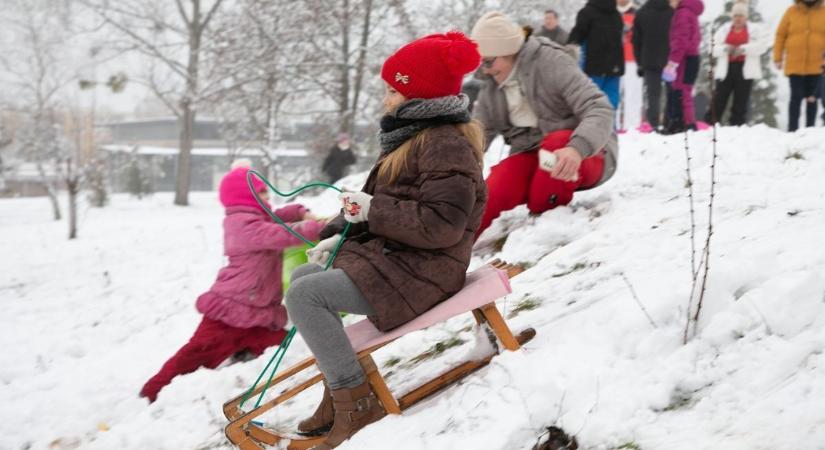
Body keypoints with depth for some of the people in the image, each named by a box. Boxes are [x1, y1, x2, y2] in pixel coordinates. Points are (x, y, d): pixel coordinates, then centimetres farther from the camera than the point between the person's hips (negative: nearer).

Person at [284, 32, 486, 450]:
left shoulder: (447, 145, -18)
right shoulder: (413, 136, 14)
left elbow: (440, 225, -27)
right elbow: (382, 202, 18)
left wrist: (372, 210, -21)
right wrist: (338, 235, 5)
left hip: (422, 269, -11)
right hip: (389, 254, 11)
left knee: (305, 296, -21)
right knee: (301, 278, 18)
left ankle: (356, 403, -12)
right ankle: (339, 388, 16)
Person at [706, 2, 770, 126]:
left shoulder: (755, 29, 7)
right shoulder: (724, 29, 13)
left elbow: (762, 45, -8)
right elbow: (714, 48, 5)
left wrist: (744, 49, -19)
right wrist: (725, 49, -16)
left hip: (745, 70, -2)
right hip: (726, 69, 2)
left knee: (741, 102, 1)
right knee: (719, 100, -1)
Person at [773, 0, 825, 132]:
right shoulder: (791, 12, 1)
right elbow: (780, 35, 4)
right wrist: (778, 58, 2)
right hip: (795, 65, -1)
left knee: (812, 98, 8)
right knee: (796, 97, -5)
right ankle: (792, 130, -1)